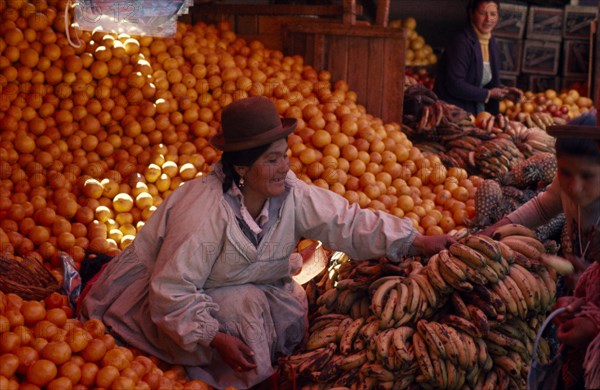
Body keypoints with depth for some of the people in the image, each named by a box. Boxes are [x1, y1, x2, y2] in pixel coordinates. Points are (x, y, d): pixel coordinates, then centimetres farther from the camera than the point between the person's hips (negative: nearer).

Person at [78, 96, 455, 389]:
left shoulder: (290, 193, -15)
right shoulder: (203, 211, -34)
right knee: (247, 309, -28)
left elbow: (346, 221, -16)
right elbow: (172, 292, -32)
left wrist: (416, 242, -21)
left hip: (251, 290, 7)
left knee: (294, 305, -10)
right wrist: (215, 339, -40)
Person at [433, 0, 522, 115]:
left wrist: (504, 91, -2)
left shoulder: (492, 44, 8)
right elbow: (455, 86, -23)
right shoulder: (461, 43, -18)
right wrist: (488, 94, -14)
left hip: (476, 113, 8)